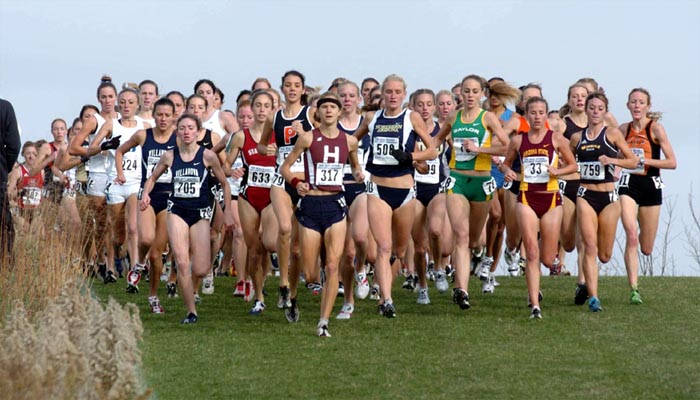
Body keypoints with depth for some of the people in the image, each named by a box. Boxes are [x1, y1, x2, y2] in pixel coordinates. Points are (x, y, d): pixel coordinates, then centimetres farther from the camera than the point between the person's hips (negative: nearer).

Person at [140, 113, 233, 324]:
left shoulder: (207, 156, -5)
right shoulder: (169, 156, 0)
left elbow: (224, 184, 5)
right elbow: (152, 178, 15)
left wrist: (227, 212, 4)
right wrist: (145, 194, -6)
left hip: (200, 213, -1)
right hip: (177, 211, 1)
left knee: (200, 270, -5)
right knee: (182, 263, -13)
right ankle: (191, 311, -3)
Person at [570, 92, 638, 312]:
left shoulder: (612, 133, 0)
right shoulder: (577, 138, 8)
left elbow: (633, 161, 0)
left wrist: (613, 160, -15)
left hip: (608, 197, -1)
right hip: (585, 196, 1)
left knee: (604, 255, 5)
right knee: (590, 247, -12)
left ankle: (585, 283, 36)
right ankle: (593, 297, -12)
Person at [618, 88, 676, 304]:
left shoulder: (655, 128, -7)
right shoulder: (624, 129, 4)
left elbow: (672, 162, -10)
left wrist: (644, 160, -18)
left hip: (651, 185, -1)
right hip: (629, 185, 1)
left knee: (647, 249, 8)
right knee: (631, 236, -21)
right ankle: (634, 289, -20)